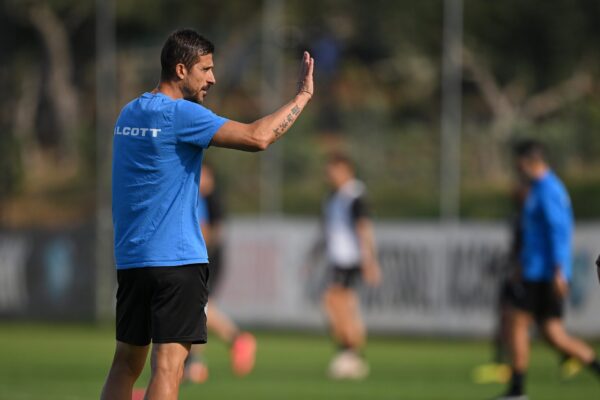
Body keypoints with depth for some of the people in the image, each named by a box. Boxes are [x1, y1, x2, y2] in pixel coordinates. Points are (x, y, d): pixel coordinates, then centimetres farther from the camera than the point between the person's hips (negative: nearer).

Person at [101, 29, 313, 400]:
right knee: (168, 366, -9)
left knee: (127, 362, 14)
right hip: (176, 258, -8)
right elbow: (257, 137, -20)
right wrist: (303, 95, -10)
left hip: (130, 258, 8)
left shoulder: (129, 113, 12)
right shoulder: (181, 114, -13)